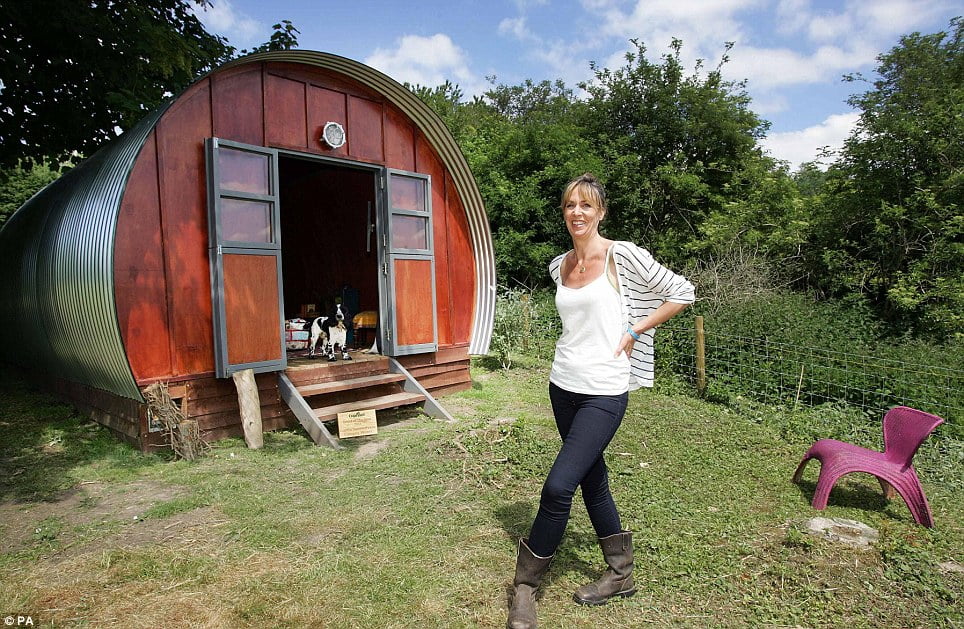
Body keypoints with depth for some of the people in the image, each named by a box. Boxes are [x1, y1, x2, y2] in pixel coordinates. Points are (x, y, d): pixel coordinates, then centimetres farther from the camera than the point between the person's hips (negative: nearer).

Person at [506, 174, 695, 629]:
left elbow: (682, 293, -4)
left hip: (604, 391, -6)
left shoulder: (623, 256, -10)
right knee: (593, 480, 16)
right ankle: (620, 573, 35)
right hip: (564, 385, 7)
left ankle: (525, 585, 9)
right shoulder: (558, 267, 8)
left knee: (558, 487, -11)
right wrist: (578, 347, 9)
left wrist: (633, 332, -8)